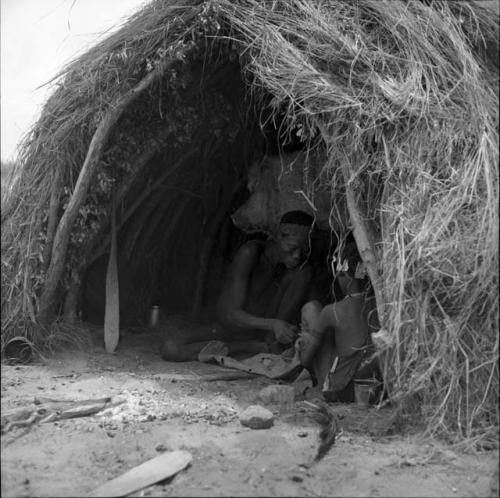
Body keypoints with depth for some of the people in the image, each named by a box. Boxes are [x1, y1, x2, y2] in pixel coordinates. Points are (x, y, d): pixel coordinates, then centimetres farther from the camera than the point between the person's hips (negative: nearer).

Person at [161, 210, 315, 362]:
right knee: (171, 349, -27)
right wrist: (272, 324, -42)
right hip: (229, 332, 0)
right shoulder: (250, 253, -23)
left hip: (264, 334, 1)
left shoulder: (303, 271, -12)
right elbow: (231, 315, -26)